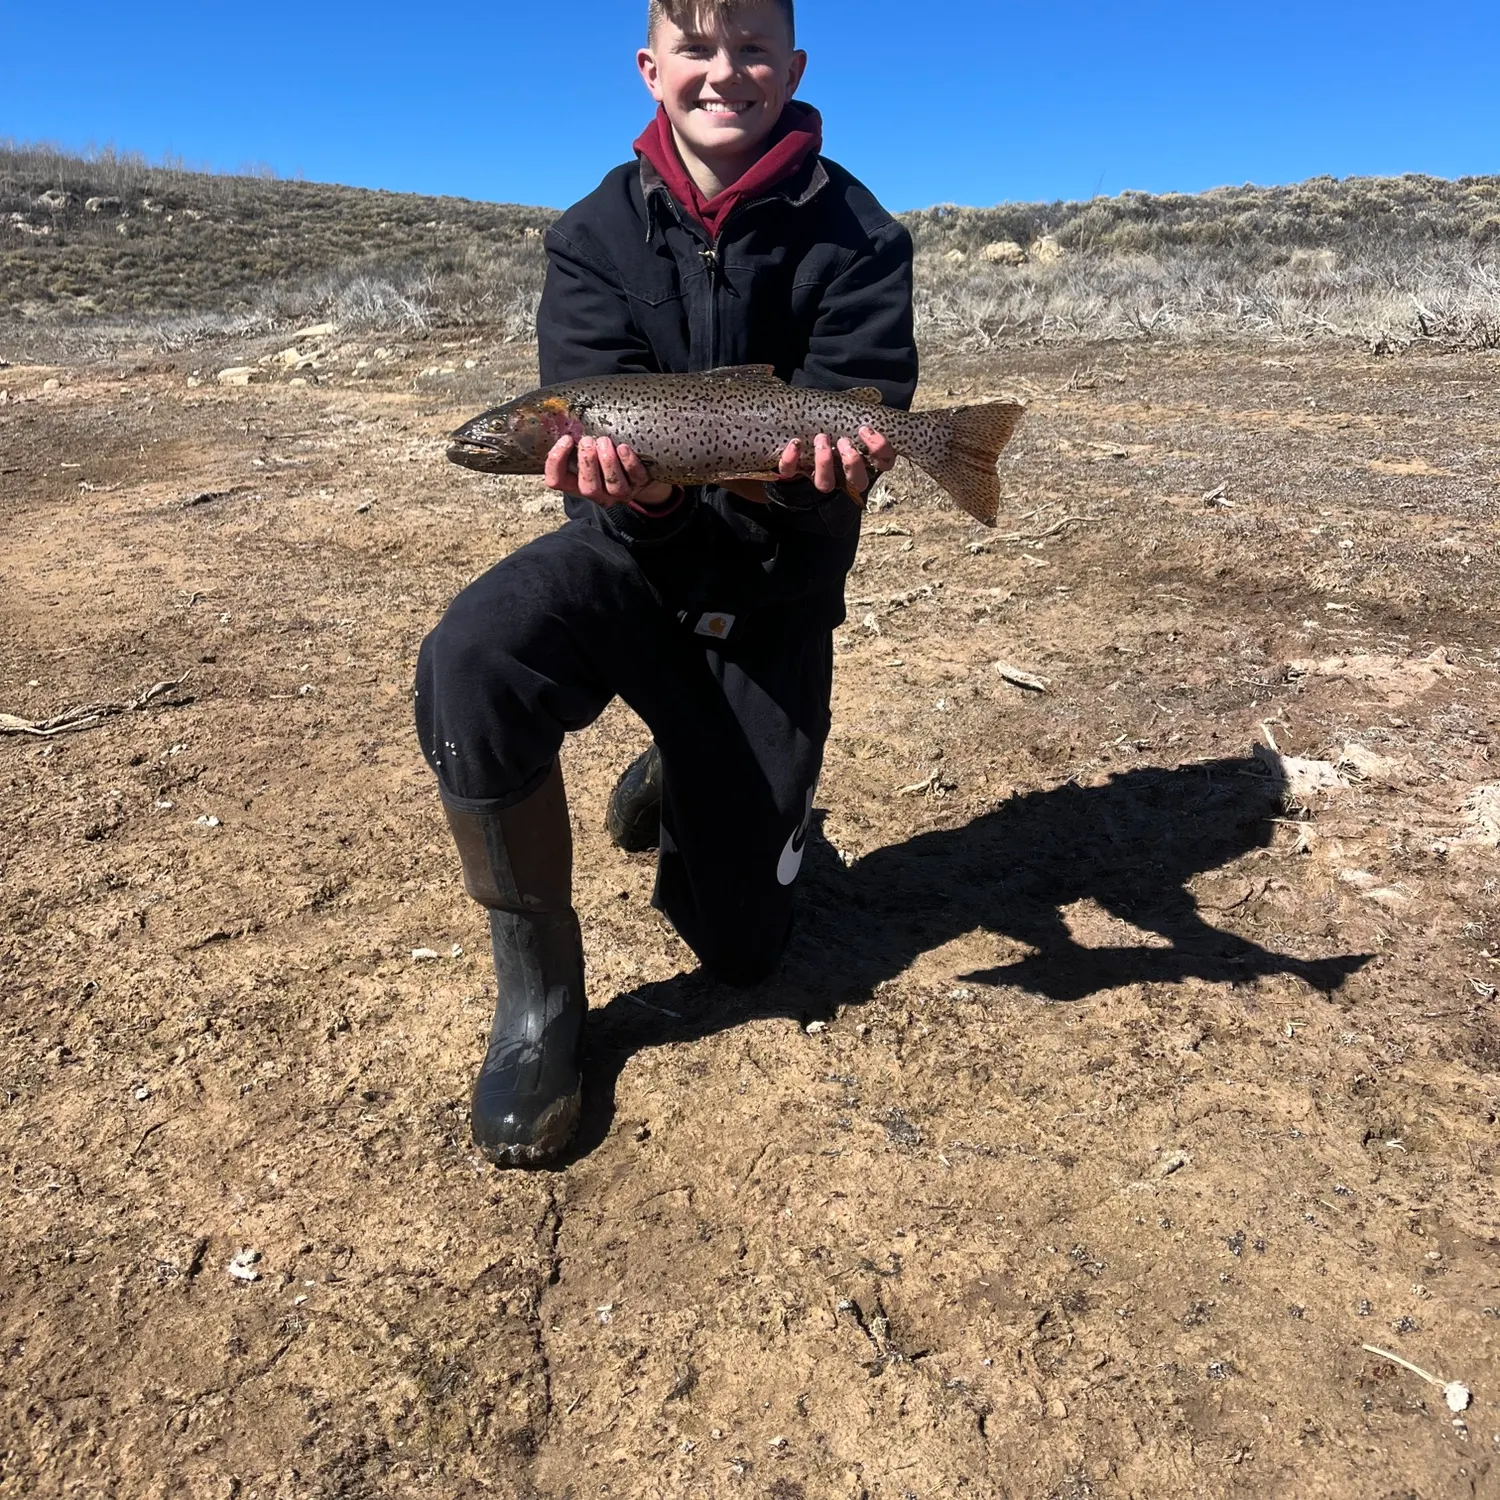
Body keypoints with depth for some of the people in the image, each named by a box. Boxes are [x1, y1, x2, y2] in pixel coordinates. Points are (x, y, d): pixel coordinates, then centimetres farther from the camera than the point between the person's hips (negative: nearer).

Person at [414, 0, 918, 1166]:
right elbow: (599, 421, -14)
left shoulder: (853, 238, -7)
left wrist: (820, 461, -39)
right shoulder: (598, 234, -4)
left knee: (739, 944, 2)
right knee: (469, 660, -36)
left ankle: (680, 782, 37)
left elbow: (851, 432, -15)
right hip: (630, 558, 1)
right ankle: (538, 987, -13)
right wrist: (631, 477, -38)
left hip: (772, 601, 0)